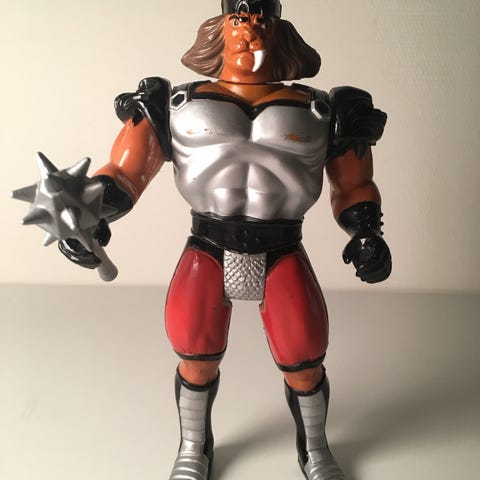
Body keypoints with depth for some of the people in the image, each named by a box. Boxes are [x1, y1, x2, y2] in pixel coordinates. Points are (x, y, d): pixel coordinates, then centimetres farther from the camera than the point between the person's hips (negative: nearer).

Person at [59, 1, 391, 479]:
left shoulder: (318, 112, 5)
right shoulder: (175, 106, 2)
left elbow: (353, 186, 14)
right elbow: (122, 172, -2)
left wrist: (367, 233, -4)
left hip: (282, 256, 1)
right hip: (208, 254, 0)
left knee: (304, 365, 2)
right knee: (195, 359, 5)